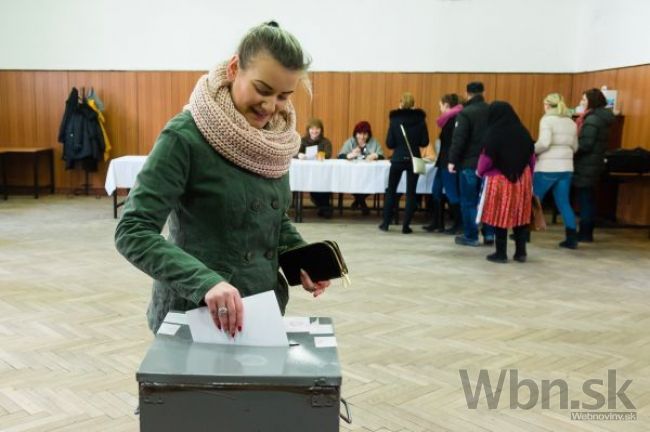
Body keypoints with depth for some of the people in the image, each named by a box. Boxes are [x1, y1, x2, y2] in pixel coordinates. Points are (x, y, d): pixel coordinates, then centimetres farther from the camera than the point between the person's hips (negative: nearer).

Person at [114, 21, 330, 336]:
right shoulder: (186, 135, -18)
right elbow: (132, 232, -23)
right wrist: (204, 281, -36)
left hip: (264, 309, 6)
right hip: (196, 314, -6)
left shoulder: (278, 140, 0)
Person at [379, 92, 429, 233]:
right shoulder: (420, 119, -4)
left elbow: (389, 143, -7)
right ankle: (406, 226, 6)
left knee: (391, 191, 13)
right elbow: (425, 142, -2)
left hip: (398, 159, 0)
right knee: (411, 193, 7)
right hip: (413, 159, 1)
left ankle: (385, 223, 16)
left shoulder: (394, 118, -7)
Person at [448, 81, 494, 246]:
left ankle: (471, 236, 5)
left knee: (469, 201, 2)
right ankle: (489, 234, 15)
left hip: (469, 163, -5)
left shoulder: (465, 113, -11)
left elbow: (458, 139, -16)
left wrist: (452, 160, -11)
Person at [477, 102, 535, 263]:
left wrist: (480, 172, 8)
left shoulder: (493, 133, -11)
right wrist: (529, 177, 21)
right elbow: (531, 157, 10)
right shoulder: (523, 132, 5)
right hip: (522, 180, 5)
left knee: (500, 216, 3)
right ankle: (521, 252, 15)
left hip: (499, 180, -5)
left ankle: (501, 253, 7)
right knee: (520, 216, 11)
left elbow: (487, 158, -11)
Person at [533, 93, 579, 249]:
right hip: (566, 168, 6)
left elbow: (544, 143, -20)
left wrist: (531, 150, -4)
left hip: (547, 168, -6)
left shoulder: (547, 119, -8)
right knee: (564, 203, 9)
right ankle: (571, 239, 5)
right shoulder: (571, 122, 12)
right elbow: (575, 147, 17)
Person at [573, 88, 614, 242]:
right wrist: (573, 146, 14)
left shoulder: (592, 119, -16)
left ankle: (584, 234, 0)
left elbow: (585, 144, -22)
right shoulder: (601, 117, 14)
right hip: (594, 163, 10)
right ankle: (587, 233, 19)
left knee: (584, 199, -4)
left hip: (586, 165, -10)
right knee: (589, 198, 13)